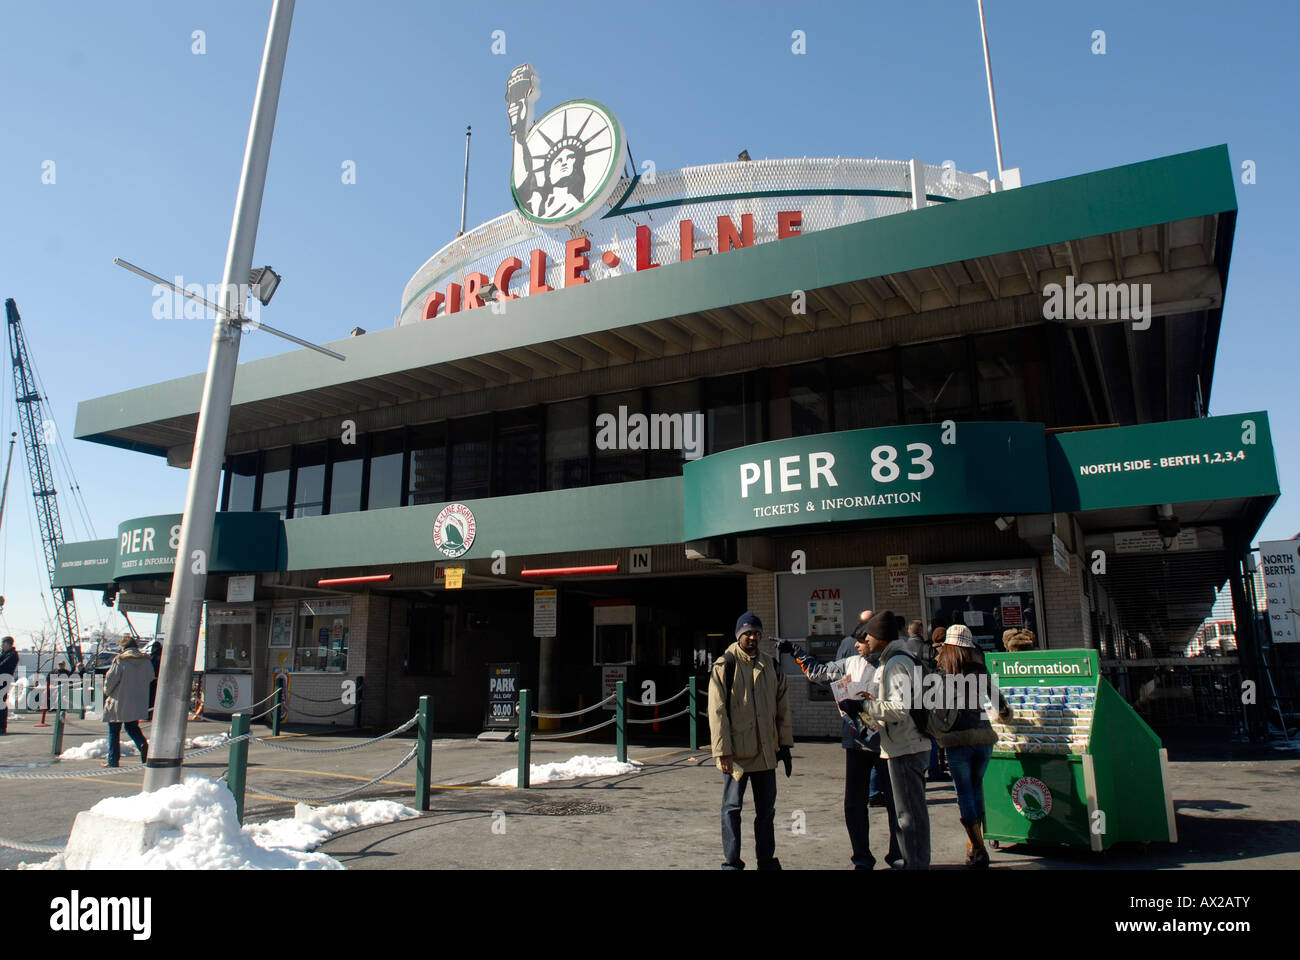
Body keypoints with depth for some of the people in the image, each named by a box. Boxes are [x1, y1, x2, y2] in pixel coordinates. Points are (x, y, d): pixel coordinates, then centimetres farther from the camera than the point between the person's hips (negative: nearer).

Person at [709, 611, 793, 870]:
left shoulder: (771, 666, 10)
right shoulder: (725, 665, -7)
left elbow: (782, 708, 16)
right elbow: (717, 711, -11)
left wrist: (785, 744, 11)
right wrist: (723, 750, -15)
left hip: (766, 750, 5)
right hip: (736, 751, -5)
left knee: (766, 808, 14)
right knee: (732, 807, 3)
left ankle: (767, 859, 27)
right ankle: (731, 862, 14)